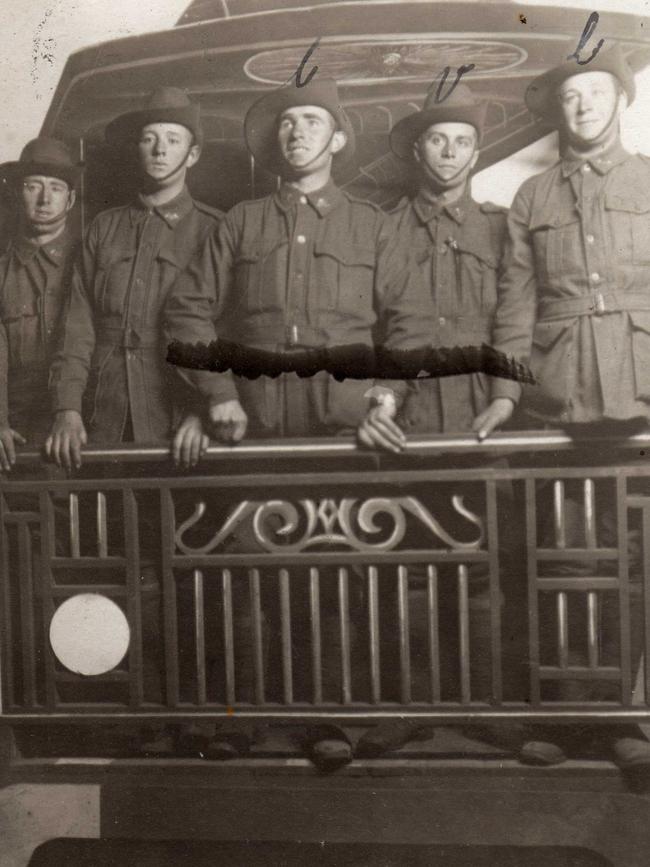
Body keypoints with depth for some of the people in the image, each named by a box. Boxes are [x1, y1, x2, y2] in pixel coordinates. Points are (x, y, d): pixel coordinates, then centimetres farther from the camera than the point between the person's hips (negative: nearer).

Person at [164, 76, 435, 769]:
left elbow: (411, 320, 12)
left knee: (333, 570, -3)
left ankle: (325, 716, 5)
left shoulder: (369, 225, 17)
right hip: (253, 420, 1)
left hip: (340, 420, 0)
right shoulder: (241, 223, 17)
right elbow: (189, 309, 10)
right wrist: (218, 393, -1)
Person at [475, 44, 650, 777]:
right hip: (556, 403, 1)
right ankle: (566, 709, 14)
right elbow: (516, 300, 9)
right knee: (564, 560, 3)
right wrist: (504, 388, 0)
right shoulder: (531, 198, 14)